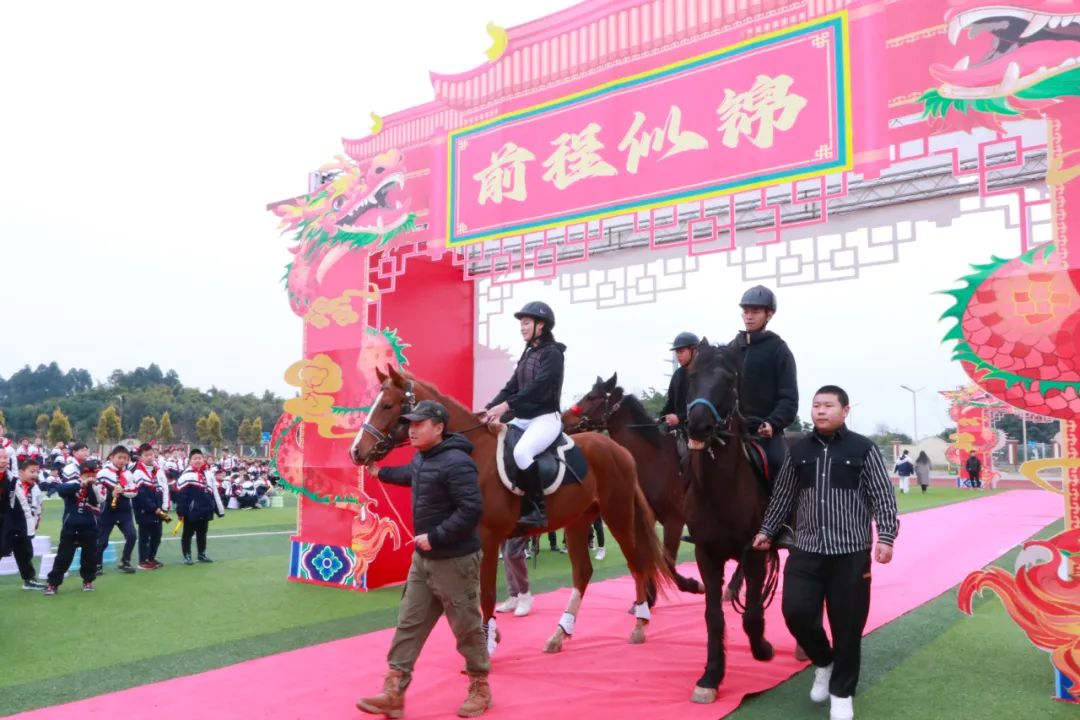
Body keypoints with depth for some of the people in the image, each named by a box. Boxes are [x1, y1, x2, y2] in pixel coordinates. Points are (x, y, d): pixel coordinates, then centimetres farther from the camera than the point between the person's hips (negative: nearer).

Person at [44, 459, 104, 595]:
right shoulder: (72, 483, -6)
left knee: (90, 556, 9)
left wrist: (93, 486, -23)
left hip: (89, 528, 2)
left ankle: (88, 581, 25)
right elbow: (61, 490, -27)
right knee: (63, 556, 1)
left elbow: (101, 502, -14)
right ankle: (53, 583, 10)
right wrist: (81, 483, -35)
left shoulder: (96, 487, 1)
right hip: (70, 527, -2)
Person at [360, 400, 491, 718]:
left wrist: (435, 537, -27)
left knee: (466, 628, 6)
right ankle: (393, 693, 17)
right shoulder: (421, 458, 7)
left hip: (454, 560, -9)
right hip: (423, 558, 9)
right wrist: (380, 472, 39)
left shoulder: (455, 463, -23)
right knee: (408, 624, 10)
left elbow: (471, 510, -29)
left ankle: (480, 689, 25)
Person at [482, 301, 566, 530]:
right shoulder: (528, 354, 16)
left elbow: (538, 387, -22)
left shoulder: (552, 353, -9)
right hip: (522, 419, 9)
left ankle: (538, 510, -26)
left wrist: (506, 405, -30)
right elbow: (512, 386, 12)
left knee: (521, 451, -34)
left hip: (546, 419, -9)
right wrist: (491, 409, -2)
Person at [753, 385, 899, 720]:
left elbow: (883, 497, -3)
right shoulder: (799, 450, 6)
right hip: (806, 549, 3)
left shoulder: (863, 449, -3)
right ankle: (823, 661, 26)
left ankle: (842, 692, 23)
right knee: (796, 611, -5)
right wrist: (766, 530, 15)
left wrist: (886, 537, -12)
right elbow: (783, 495, 14)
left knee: (847, 623, 4)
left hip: (851, 552, -2)